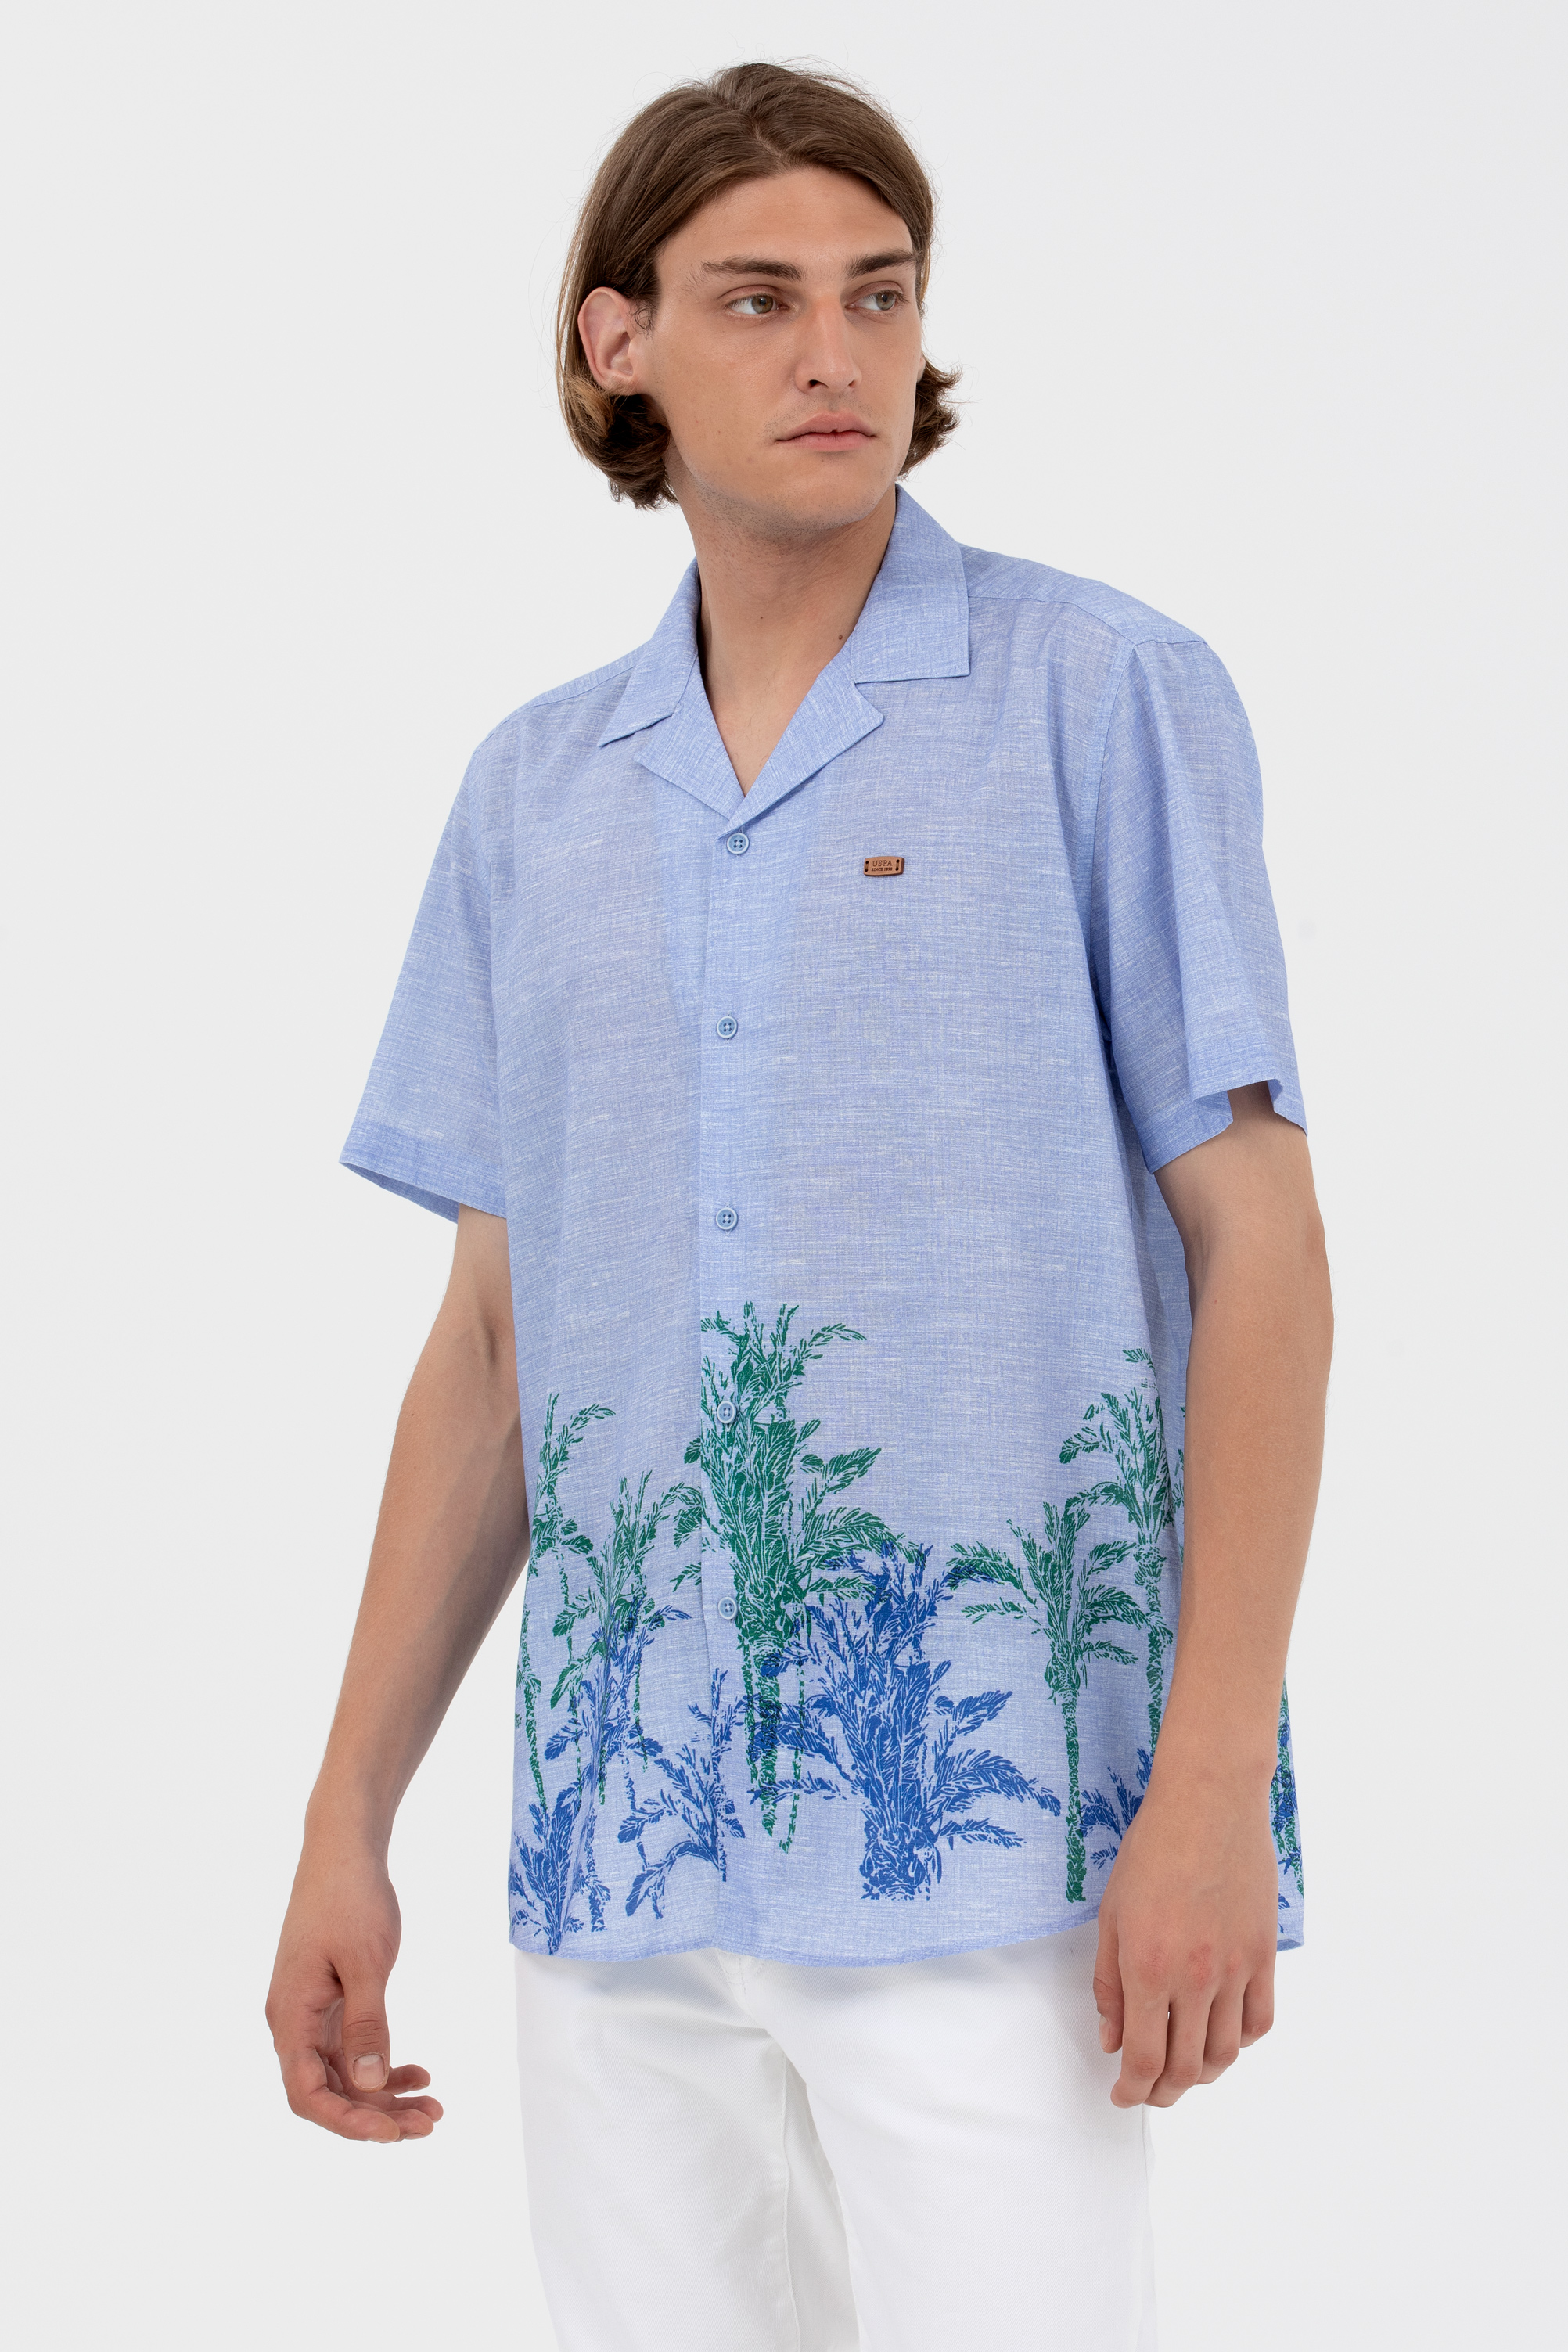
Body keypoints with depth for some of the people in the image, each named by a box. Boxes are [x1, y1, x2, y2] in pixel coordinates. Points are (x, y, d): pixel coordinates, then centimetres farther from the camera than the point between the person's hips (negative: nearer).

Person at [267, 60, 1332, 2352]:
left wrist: (1217, 1781, -12)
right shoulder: (536, 792, 11)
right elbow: (496, 1340, 14)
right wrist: (347, 1823, 10)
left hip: (996, 1823, -4)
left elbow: (1258, 1237, -4)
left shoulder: (1106, 697, -1)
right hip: (627, 1830, 4)